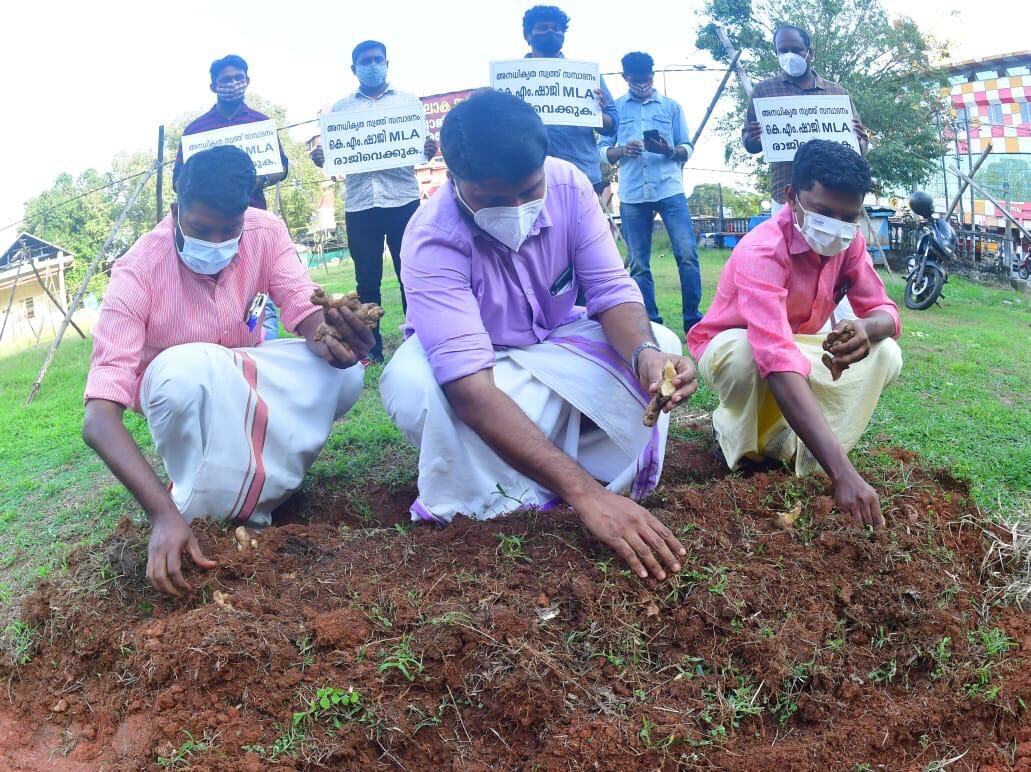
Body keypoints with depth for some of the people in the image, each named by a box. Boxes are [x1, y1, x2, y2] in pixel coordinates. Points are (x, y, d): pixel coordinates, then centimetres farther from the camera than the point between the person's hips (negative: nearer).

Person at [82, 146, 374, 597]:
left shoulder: (265, 232, -19)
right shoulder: (138, 273, -30)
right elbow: (98, 419, -37)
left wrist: (334, 341, -54)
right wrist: (164, 514, -51)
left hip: (244, 378, 4)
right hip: (173, 383, -3)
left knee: (343, 373, -25)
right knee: (194, 367, -40)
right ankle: (205, 514, -20)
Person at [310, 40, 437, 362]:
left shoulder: (408, 100, 14)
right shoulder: (340, 108, 16)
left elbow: (420, 146, 10)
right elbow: (332, 154, 13)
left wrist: (429, 151, -14)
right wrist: (320, 158, -11)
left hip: (403, 200, -1)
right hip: (359, 204, 1)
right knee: (367, 281, 4)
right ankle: (371, 348, 9)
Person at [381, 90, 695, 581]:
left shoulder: (569, 185, -19)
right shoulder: (432, 241, -33)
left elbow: (611, 290, -17)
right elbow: (471, 387, -44)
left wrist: (646, 353, -43)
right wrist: (584, 492, -53)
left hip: (558, 347, 5)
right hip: (476, 367, -4)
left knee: (662, 347, -21)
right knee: (410, 386, -38)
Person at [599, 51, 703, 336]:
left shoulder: (671, 106, 12)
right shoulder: (615, 108, 11)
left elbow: (687, 149, 10)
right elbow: (602, 150, 7)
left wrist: (669, 151, -12)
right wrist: (621, 151, -14)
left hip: (670, 190, 0)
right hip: (632, 195, 1)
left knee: (687, 254, -9)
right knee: (638, 264, 3)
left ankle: (693, 319, 0)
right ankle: (651, 322, 10)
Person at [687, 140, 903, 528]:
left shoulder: (848, 241, -13)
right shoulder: (762, 251, -36)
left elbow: (884, 311, -11)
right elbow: (778, 359, -49)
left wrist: (866, 328, -41)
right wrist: (842, 471, -57)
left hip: (798, 344, 6)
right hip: (729, 345, -6)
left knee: (886, 354, -17)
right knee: (749, 354, -40)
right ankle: (737, 436, -9)